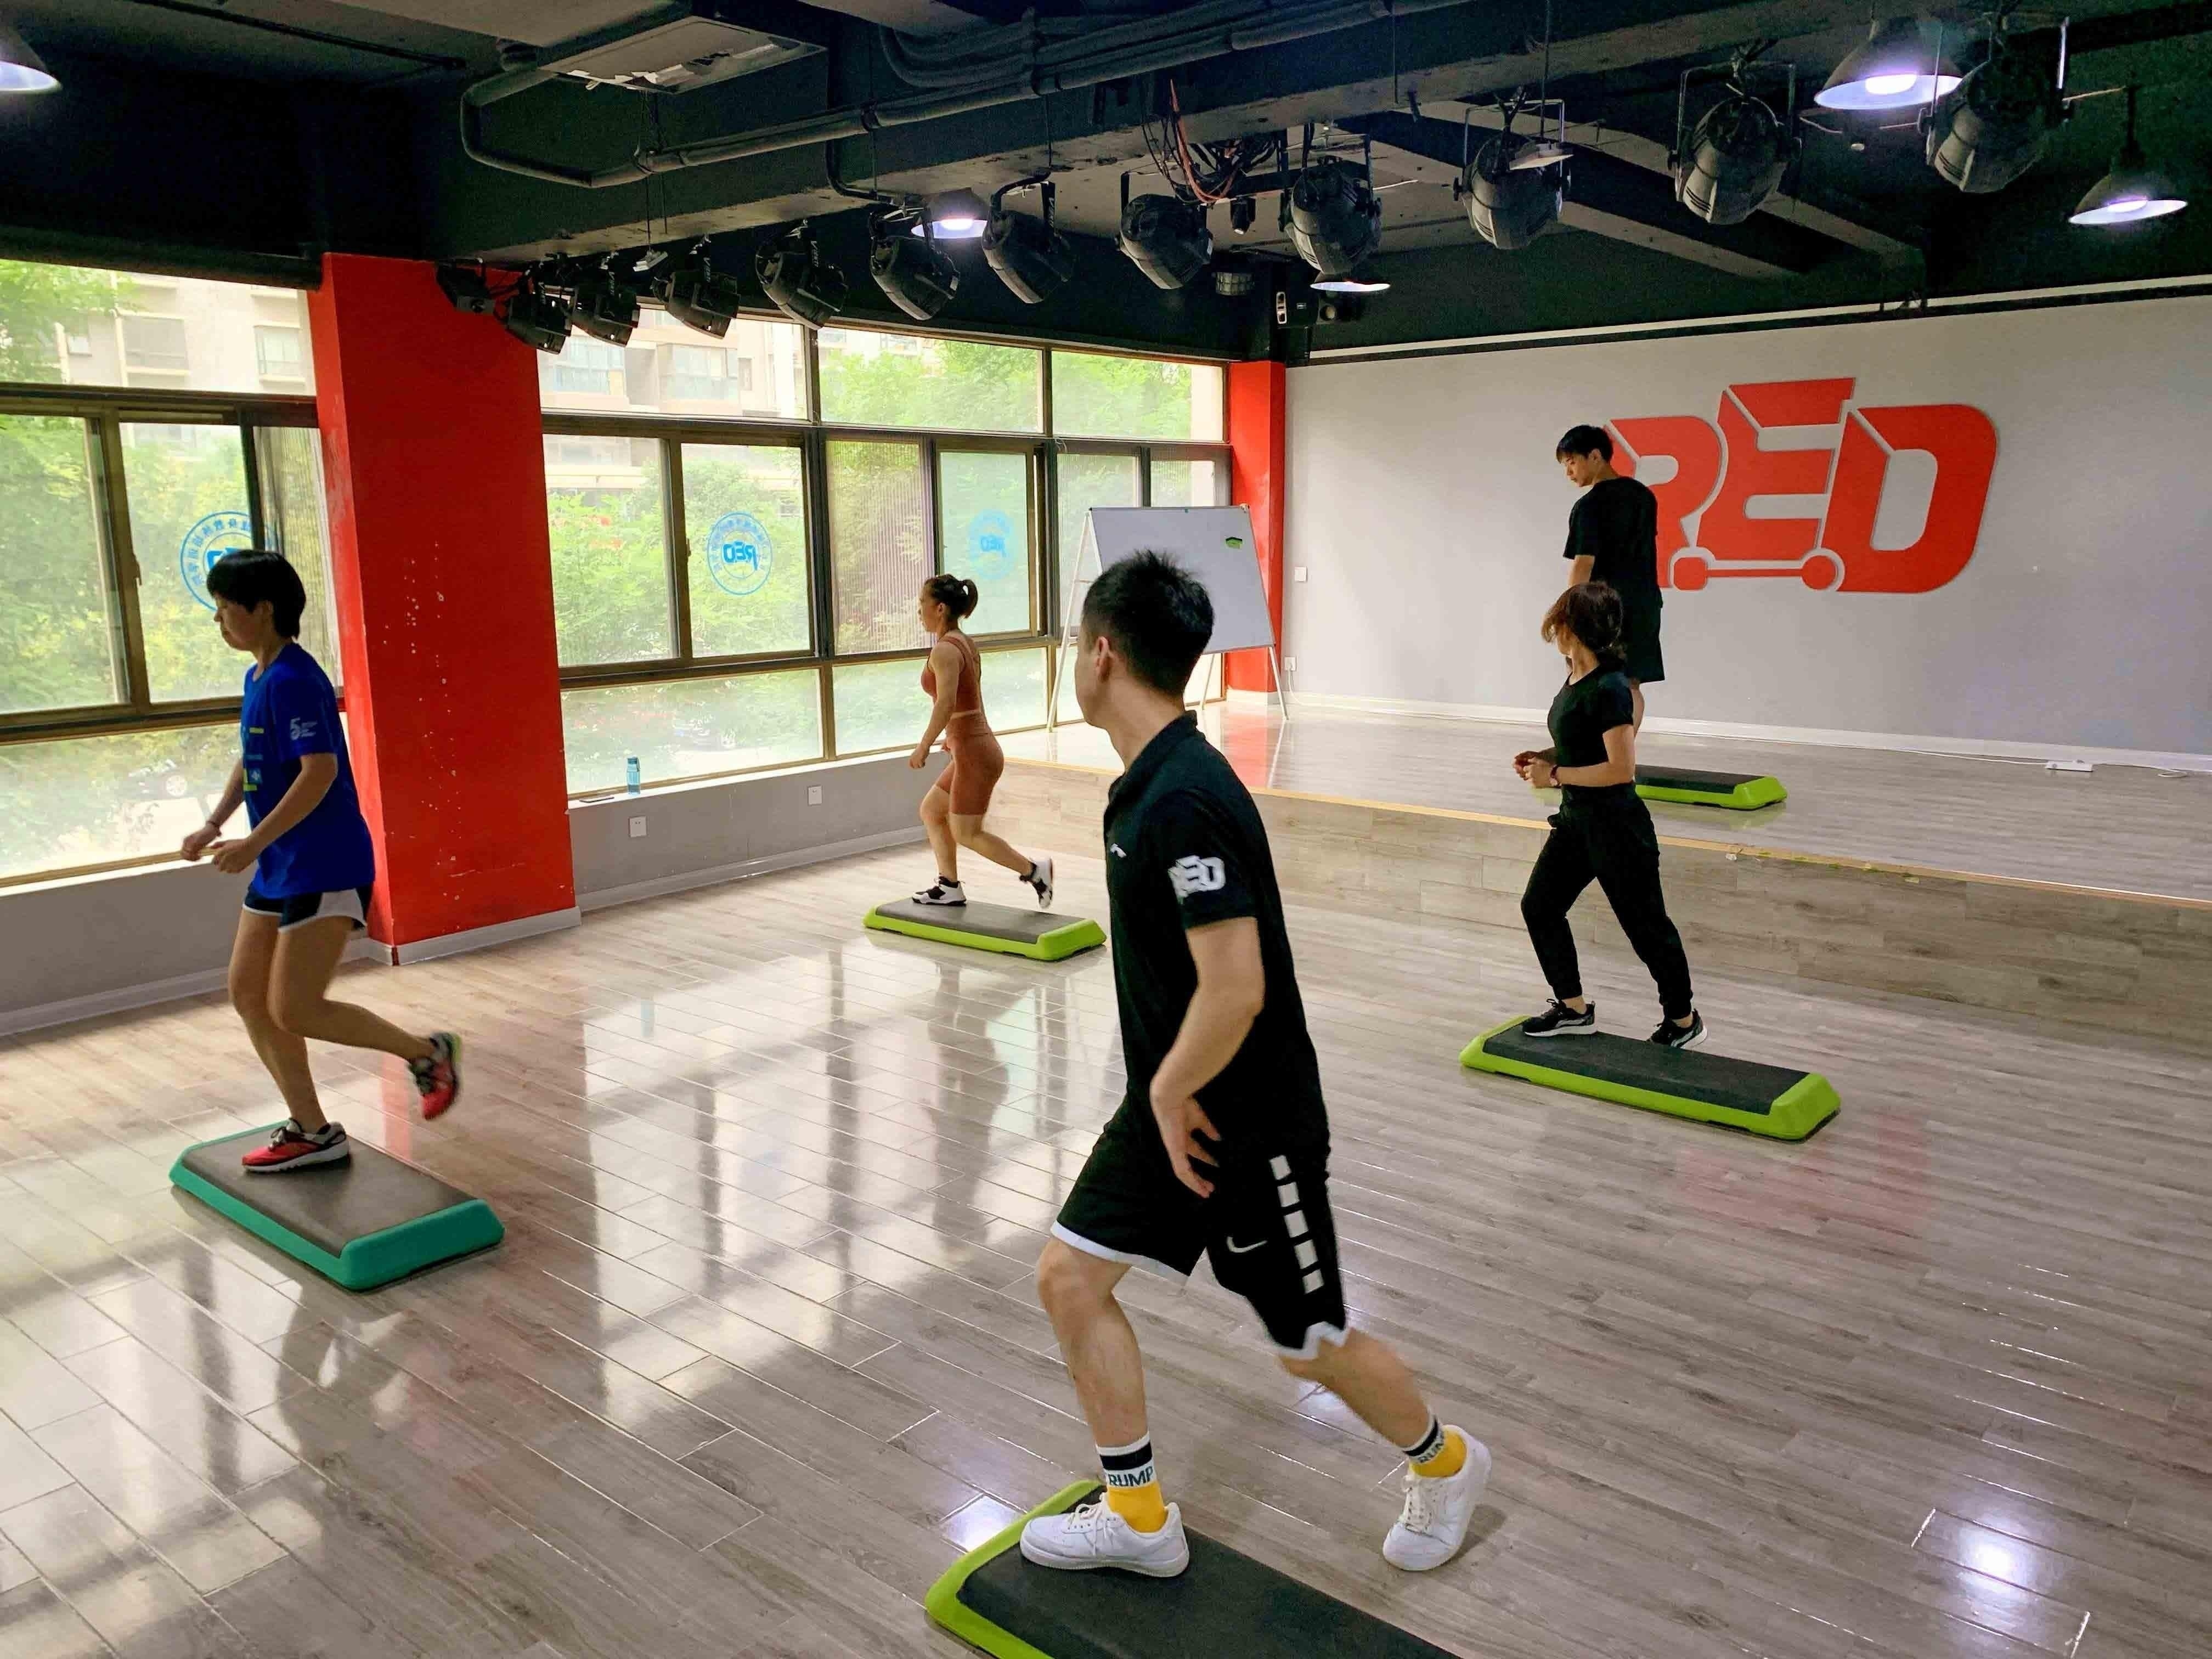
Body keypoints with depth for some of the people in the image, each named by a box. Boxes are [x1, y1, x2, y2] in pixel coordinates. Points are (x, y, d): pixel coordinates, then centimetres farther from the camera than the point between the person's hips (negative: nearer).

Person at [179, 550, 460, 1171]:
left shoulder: (293, 680, -18)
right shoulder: (258, 678, 13)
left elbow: (321, 771, -26)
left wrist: (254, 843, -26)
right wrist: (215, 823, 15)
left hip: (325, 869, -10)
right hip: (280, 867, 10)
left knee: (295, 1011, -10)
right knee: (247, 993, 10)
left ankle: (428, 1053, 8)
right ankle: (312, 1132, 18)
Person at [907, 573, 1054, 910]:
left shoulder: (944, 650, -17)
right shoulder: (965, 643, 11)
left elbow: (946, 704, -29)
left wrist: (923, 747, -24)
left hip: (973, 754, -10)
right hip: (977, 746, 10)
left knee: (967, 834, 1)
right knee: (930, 811, 18)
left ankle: (1034, 870, 3)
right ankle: (949, 887, 22)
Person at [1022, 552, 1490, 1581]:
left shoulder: (1183, 802, -29)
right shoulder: (1148, 780, 3)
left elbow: (1236, 987, -32)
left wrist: (1171, 1089, -17)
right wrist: (1163, 1093, 18)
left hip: (1250, 1121, -9)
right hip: (1172, 1102, 9)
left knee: (1309, 1344, 10)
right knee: (1069, 1274, 8)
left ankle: (1444, 1464, 38)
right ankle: (1138, 1515, 23)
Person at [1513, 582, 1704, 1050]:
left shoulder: (1608, 689, -23)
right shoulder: (1576, 680, 5)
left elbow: (1621, 768, -26)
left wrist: (1556, 775, -20)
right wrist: (1546, 758, 2)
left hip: (1616, 826, -10)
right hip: (1577, 818, 10)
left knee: (1646, 925, 5)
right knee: (1539, 907, 11)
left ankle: (1684, 1020, 24)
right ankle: (1574, 1009, 23)